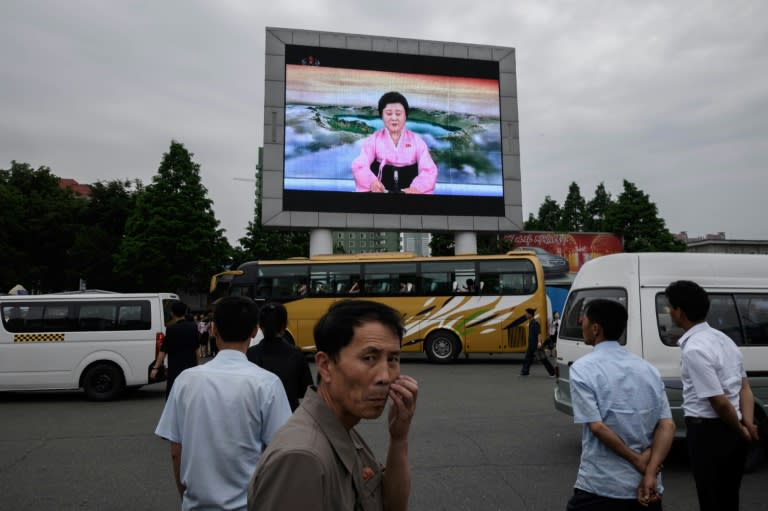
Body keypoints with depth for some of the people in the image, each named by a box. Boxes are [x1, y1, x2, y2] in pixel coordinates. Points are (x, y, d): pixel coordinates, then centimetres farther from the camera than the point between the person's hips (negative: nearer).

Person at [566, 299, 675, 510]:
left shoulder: (583, 369, -10)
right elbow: (667, 426, -1)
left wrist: (638, 462, -7)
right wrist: (650, 474, -7)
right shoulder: (648, 369, 6)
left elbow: (597, 427, -16)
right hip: (645, 487, 5)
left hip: (601, 488, -5)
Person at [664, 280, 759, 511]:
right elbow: (745, 388, 9)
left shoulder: (693, 349, -22)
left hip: (708, 431, -9)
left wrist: (741, 430, -6)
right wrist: (748, 425, -1)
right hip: (731, 431, 9)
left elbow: (720, 402, -21)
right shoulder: (722, 338, 9)